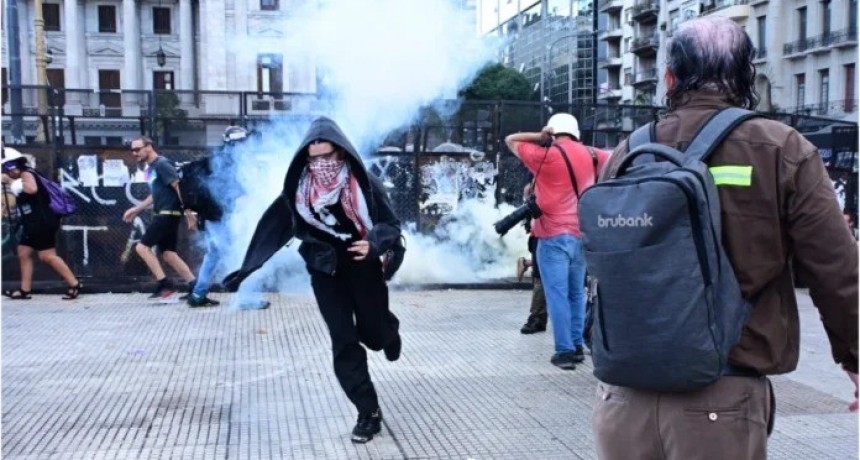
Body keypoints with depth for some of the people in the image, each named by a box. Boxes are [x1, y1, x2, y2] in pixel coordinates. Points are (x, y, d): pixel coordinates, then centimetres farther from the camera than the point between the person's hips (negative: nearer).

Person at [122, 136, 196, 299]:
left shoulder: (162, 164, -11)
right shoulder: (151, 168, 17)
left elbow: (179, 187, -18)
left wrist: (188, 212, -23)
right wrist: (135, 209, 29)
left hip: (169, 213, -9)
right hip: (163, 214, 9)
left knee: (142, 247, -8)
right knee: (168, 253, 7)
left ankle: (164, 284, -7)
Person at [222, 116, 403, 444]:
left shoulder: (364, 184, -14)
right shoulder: (299, 190, -7)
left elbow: (391, 226, -10)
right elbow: (273, 227, -2)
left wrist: (373, 244, -31)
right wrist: (247, 268, -2)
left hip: (364, 269, -1)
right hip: (326, 273, 2)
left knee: (374, 335, 8)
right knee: (344, 345, -2)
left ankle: (388, 329, 48)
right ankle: (369, 413, 8)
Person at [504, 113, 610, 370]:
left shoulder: (545, 155, -7)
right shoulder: (590, 155, 9)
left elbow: (511, 140, 6)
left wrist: (540, 137, 2)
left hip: (554, 235, -5)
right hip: (582, 235, 6)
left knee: (557, 294, -4)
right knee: (576, 293, 14)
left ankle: (565, 351, -6)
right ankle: (577, 346, 19)